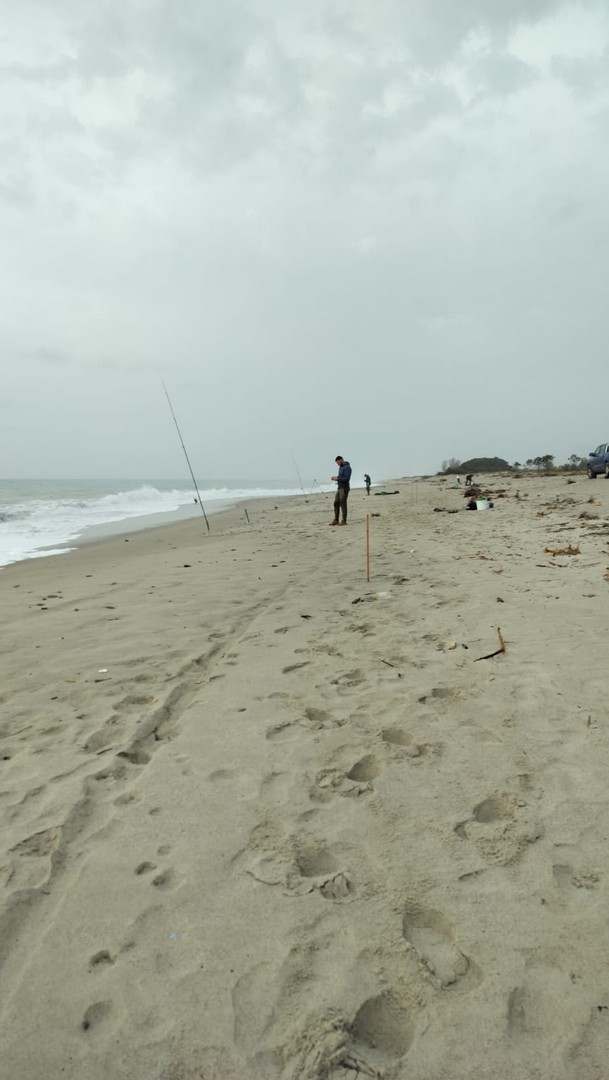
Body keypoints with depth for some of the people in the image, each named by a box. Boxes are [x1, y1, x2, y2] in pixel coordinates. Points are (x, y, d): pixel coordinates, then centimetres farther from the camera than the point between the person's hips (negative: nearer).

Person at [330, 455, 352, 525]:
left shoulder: (347, 467, -13)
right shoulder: (340, 467, 17)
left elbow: (346, 479, -22)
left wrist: (337, 478, -19)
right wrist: (335, 478, 5)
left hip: (344, 488, -9)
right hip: (339, 488, 9)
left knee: (343, 504, -7)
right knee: (336, 503, 6)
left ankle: (344, 521, -2)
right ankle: (336, 520, 10)